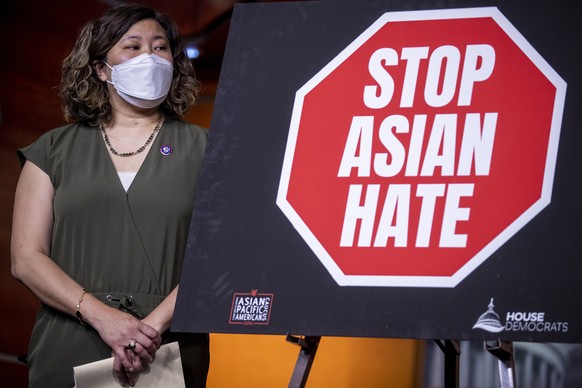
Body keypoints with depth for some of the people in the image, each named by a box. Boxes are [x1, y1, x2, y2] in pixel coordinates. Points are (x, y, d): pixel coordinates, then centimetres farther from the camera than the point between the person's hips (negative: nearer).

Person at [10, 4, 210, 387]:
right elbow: (26, 257, 1)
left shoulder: (203, 150, 6)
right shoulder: (54, 150, 8)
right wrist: (102, 316, -13)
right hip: (68, 357, 1)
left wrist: (155, 324, -17)